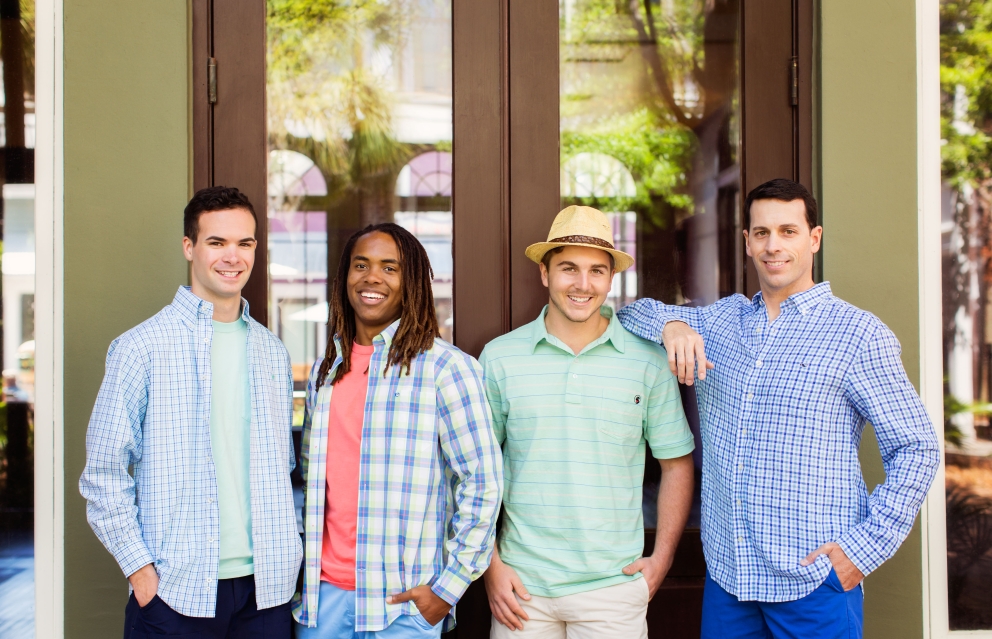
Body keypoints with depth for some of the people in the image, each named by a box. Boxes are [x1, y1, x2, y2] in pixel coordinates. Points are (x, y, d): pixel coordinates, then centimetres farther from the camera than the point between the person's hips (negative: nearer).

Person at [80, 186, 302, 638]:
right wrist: (139, 568, -10)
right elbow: (104, 473, -4)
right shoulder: (142, 347, -4)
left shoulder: (272, 352, 10)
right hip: (174, 593, -4)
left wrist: (286, 559, 8)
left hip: (265, 587, 4)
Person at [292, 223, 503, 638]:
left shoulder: (445, 367, -7)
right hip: (322, 593, 5)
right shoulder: (325, 370, 10)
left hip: (404, 602, -5)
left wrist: (449, 587, -10)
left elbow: (483, 480, -8)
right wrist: (302, 571, 12)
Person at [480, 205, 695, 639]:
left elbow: (677, 463, 7)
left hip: (614, 587, 0)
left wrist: (661, 559, 1)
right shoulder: (500, 357, 1)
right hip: (522, 587, 0)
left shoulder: (649, 360, 0)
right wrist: (490, 565, -1)